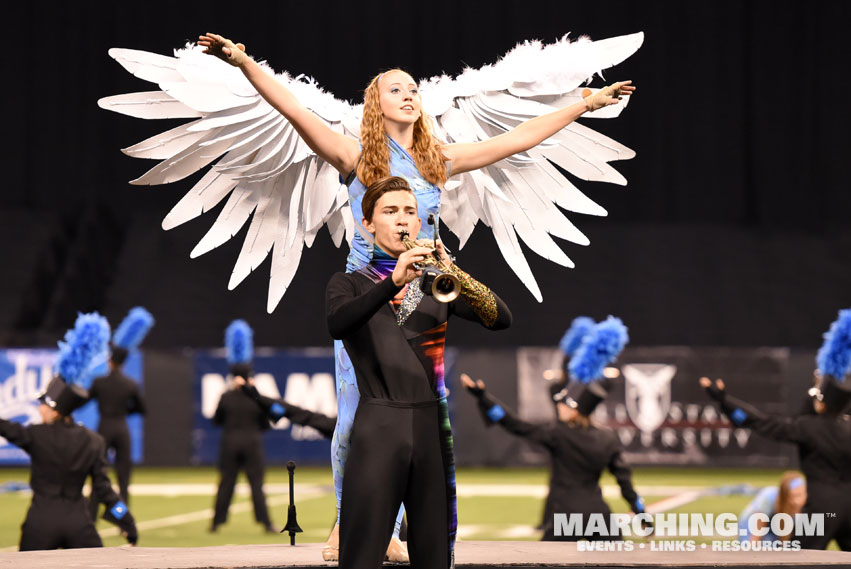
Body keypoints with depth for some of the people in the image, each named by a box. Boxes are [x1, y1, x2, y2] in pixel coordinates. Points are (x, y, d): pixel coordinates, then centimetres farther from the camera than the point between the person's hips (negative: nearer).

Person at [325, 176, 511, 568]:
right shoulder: (350, 284, 9)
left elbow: (500, 319, -1)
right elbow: (337, 325, -15)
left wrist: (451, 272, -17)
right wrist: (394, 281, -29)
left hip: (433, 426, 3)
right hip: (377, 428, -3)